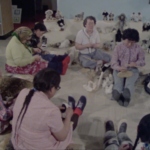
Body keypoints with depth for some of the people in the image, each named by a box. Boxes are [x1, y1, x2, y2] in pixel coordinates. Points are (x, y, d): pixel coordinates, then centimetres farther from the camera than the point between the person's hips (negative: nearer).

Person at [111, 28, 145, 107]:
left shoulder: (138, 48, 2)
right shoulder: (118, 47, 0)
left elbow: (142, 61, 8)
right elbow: (114, 62, -4)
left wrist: (136, 63, -17)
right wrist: (119, 68, -27)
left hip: (132, 69, 0)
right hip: (119, 69, 0)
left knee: (130, 81, -33)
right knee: (118, 81, -32)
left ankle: (127, 93, -59)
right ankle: (117, 93, -58)